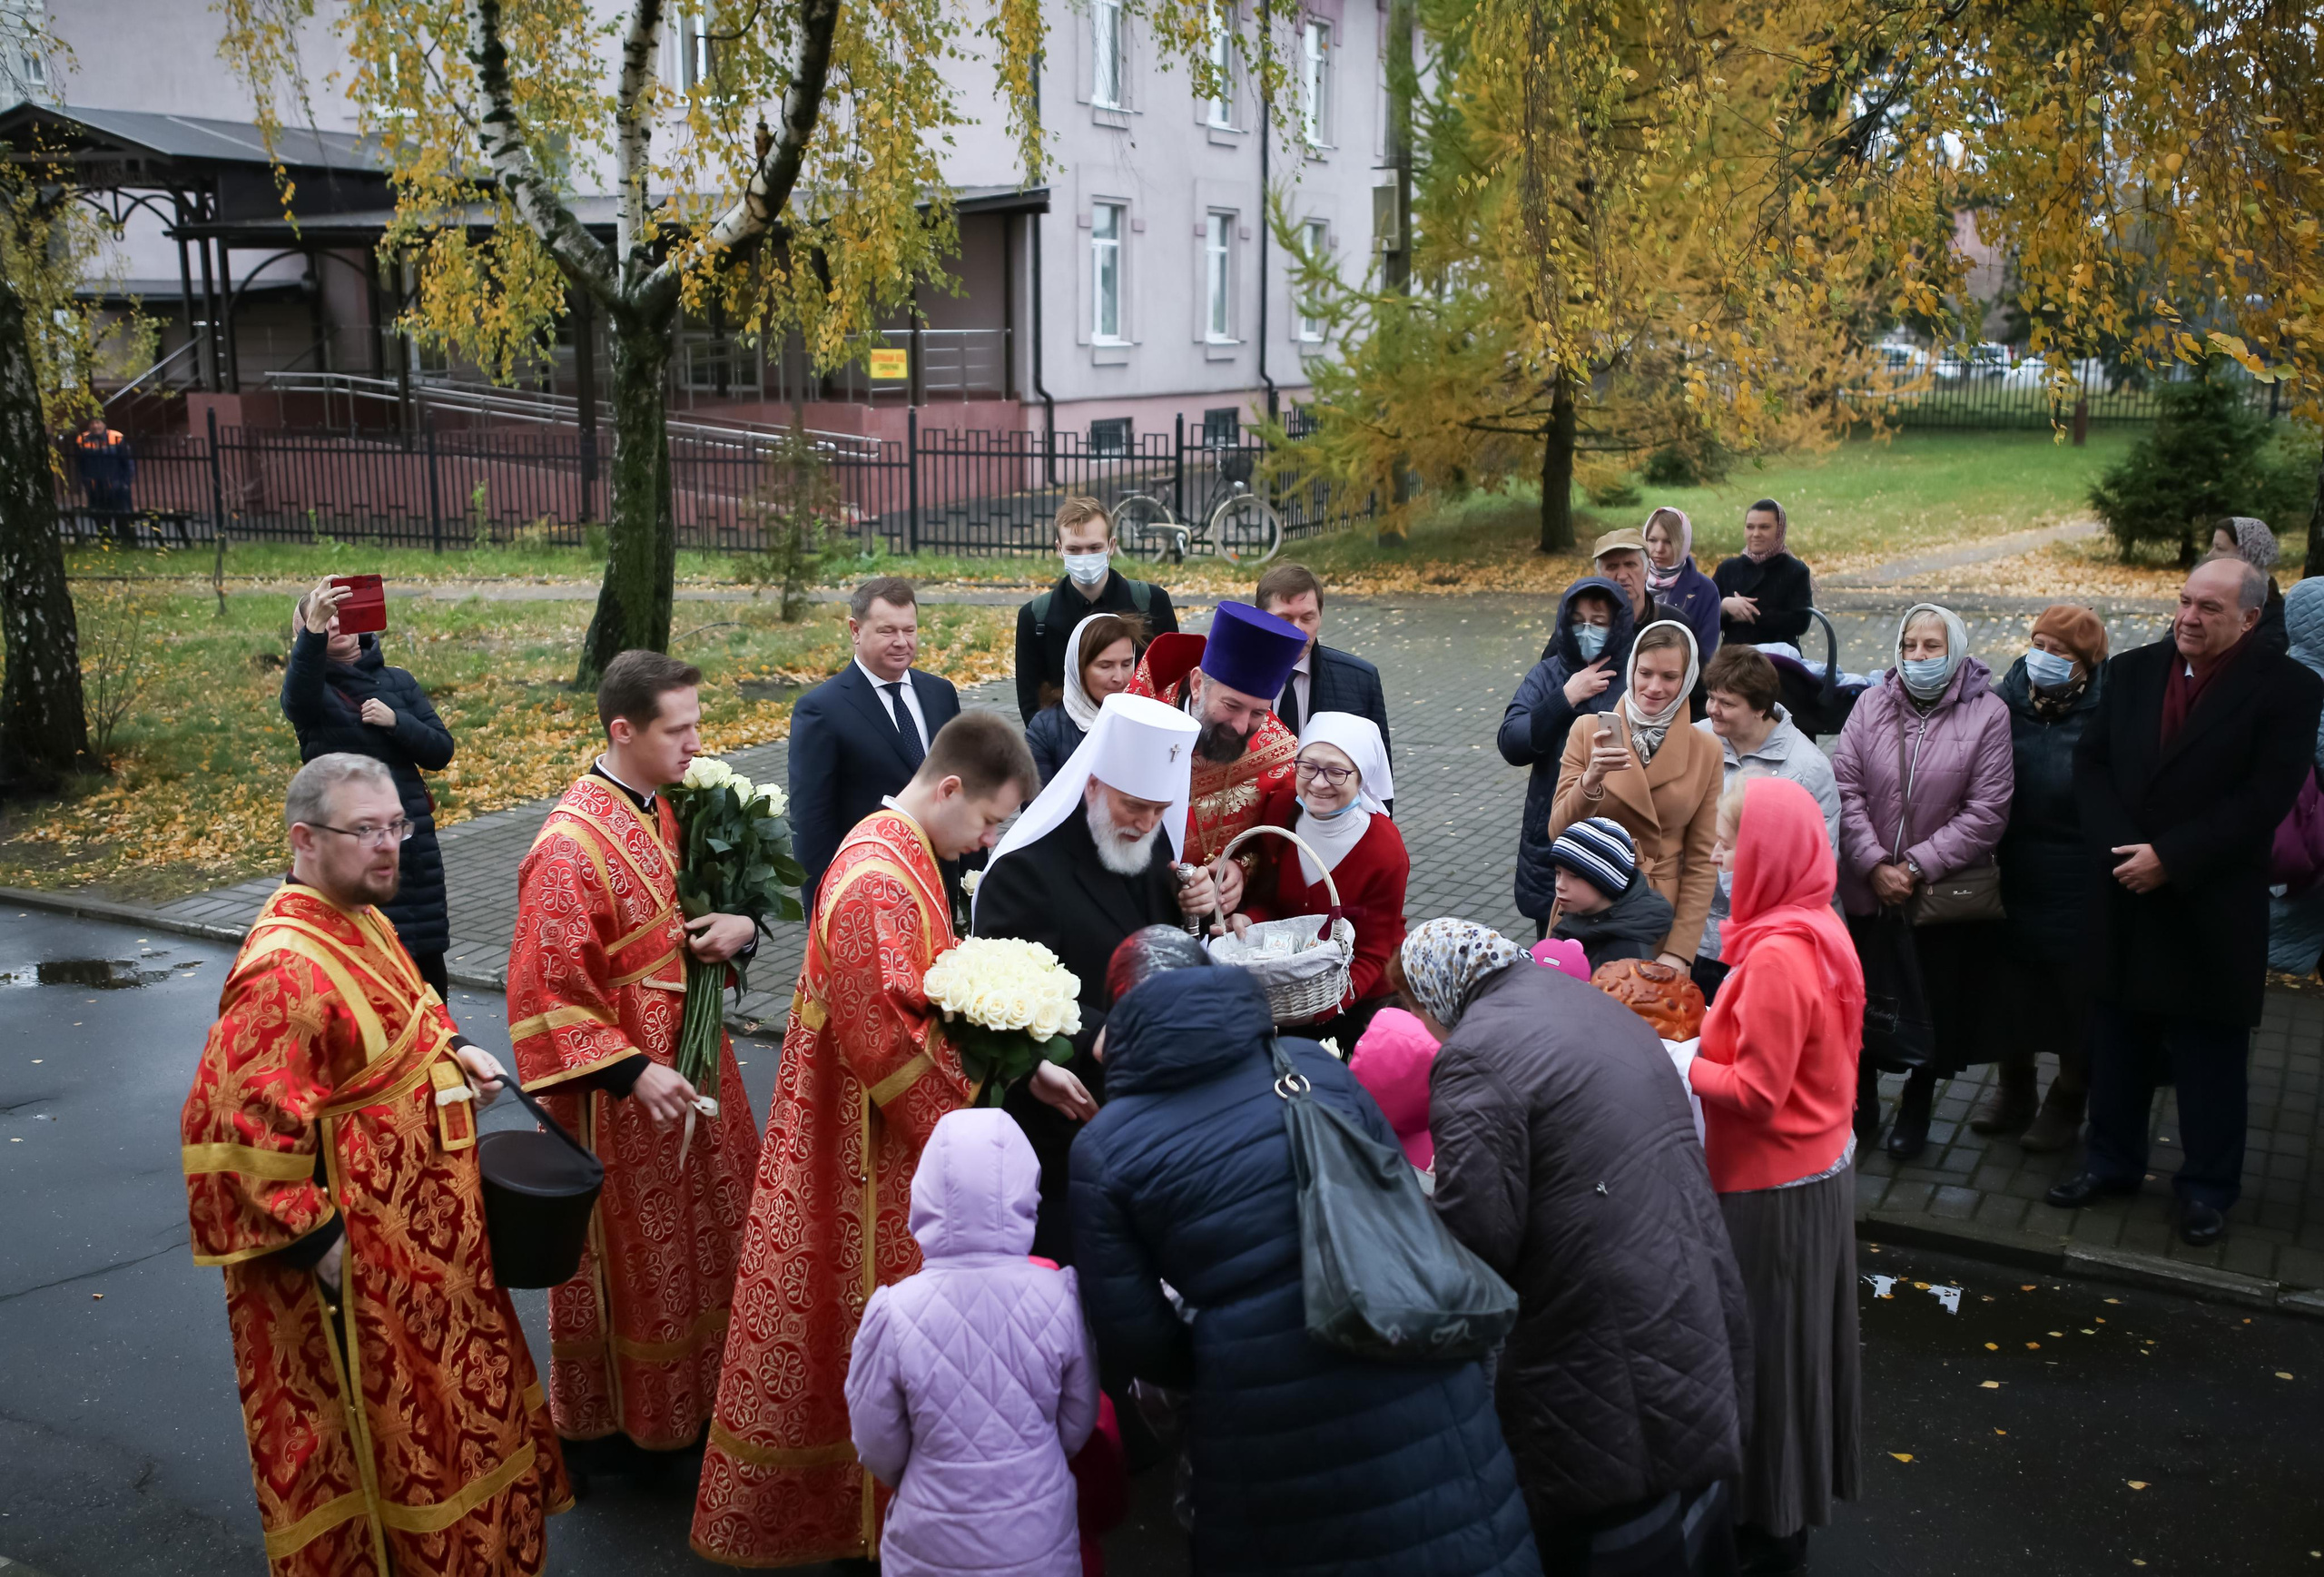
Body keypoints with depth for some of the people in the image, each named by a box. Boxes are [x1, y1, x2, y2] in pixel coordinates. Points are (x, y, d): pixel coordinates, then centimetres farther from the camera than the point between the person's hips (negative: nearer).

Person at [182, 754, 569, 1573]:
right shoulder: (286, 967, -28)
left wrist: (452, 1050, 4)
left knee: (433, 1399, 26)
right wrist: (316, 1239, -23)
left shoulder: (360, 920, 3)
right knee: (377, 1414, 9)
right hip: (355, 1253, -10)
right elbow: (235, 1128, -28)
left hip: (414, 1225, 10)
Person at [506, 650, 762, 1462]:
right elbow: (549, 992, -22)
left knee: (703, 1237, 20)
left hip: (689, 1063, 8)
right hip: (621, 1096, -8)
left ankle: (692, 1389, 39)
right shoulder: (570, 849, -24)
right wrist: (632, 1072, -27)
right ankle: (605, 1420, 31)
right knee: (626, 1258, 10)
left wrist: (738, 926, -8)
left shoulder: (668, 814, 1)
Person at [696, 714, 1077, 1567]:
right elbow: (887, 1041, -26)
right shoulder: (877, 884, -25)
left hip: (900, 1138, 10)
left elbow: (939, 995, 13)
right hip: (868, 1147, -10)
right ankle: (860, 1515, 23)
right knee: (864, 1334, 6)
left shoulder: (900, 853, 7)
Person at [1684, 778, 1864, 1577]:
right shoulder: (1817, 928, 2)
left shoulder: (1779, 956, -27)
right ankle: (1794, 1488, 37)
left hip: (1776, 1189, -9)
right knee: (1792, 1340, 21)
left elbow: (1755, 1093, -24)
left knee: (1768, 1345, 7)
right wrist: (1704, 1041, 4)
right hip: (1818, 1166, 9)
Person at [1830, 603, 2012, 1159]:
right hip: (1868, 887, 2)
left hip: (1945, 891, -2)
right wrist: (1874, 864, -14)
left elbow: (1986, 812, -10)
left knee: (1934, 1004, 10)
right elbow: (1844, 788, -4)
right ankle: (1863, 1097, 33)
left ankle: (1917, 1108, 31)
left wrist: (1916, 867, -15)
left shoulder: (1988, 714, -7)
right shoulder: (1872, 704, 0)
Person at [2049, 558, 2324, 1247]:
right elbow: (2091, 762, 2)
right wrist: (2118, 848, -13)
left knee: (2210, 1054, 7)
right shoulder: (2132, 671, 4)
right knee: (2120, 1041, 16)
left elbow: (2264, 799, -16)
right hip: (2129, 901, 4)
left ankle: (2207, 1187, 20)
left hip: (2214, 911, -4)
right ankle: (2113, 1161, 30)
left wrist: (2169, 859, -19)